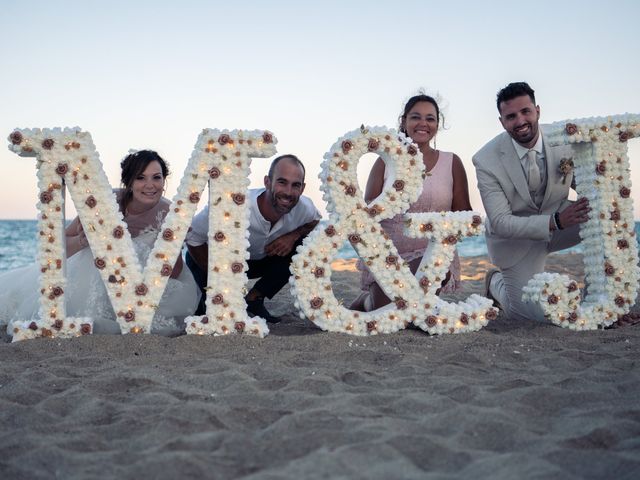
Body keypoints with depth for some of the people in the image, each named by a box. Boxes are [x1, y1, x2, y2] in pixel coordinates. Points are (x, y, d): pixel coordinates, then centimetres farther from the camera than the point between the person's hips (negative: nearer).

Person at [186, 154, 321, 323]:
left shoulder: (304, 207, -26)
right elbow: (192, 237, -25)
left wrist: (293, 235, -25)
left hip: (263, 259, 3)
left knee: (304, 245, -19)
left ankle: (254, 298, -5)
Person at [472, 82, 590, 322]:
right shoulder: (486, 160, -24)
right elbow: (500, 223, -27)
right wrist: (556, 222, -40)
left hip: (559, 216, 3)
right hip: (514, 236, -3)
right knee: (535, 315, -5)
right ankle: (497, 282, 26)